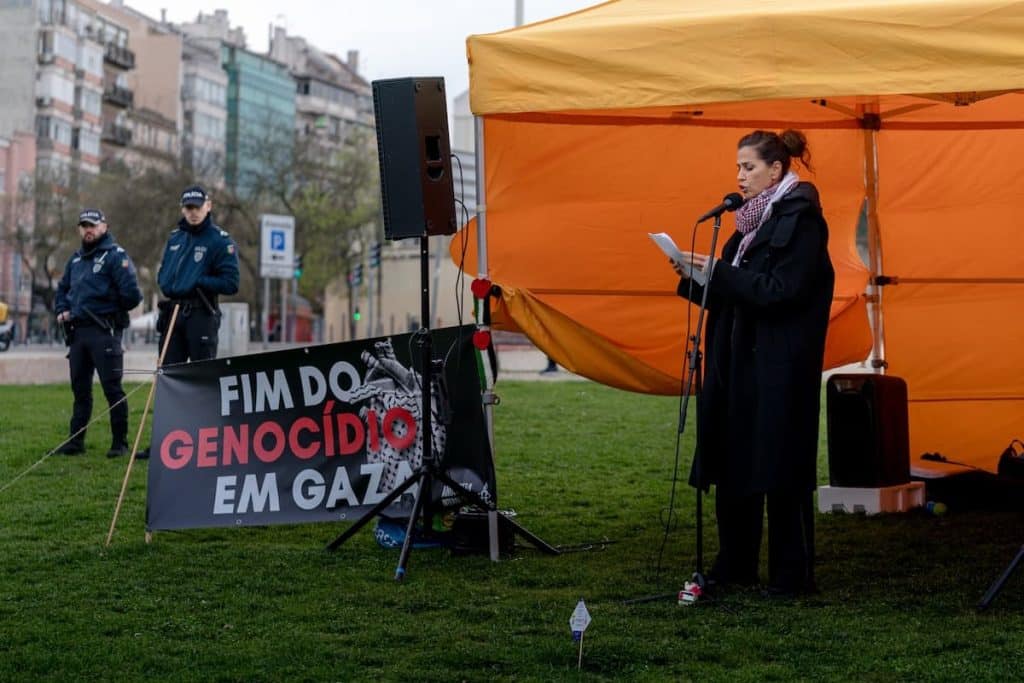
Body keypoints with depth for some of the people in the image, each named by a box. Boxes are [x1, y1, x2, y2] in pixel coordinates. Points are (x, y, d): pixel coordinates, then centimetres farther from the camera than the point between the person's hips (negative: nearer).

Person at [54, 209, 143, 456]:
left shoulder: (116, 256, -6)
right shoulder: (75, 259, 18)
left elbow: (131, 292, -15)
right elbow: (62, 288, 30)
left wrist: (113, 310, -1)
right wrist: (62, 310, 13)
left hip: (104, 332, -8)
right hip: (77, 331, 8)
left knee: (112, 387, -5)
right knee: (80, 388, 12)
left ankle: (120, 442, 0)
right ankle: (76, 440, 19)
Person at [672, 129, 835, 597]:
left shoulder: (800, 220, -11)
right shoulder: (753, 220, 16)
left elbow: (781, 292, -19)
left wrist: (719, 271, -19)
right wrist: (696, 277, 1)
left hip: (778, 367, -9)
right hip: (739, 361, 9)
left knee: (779, 467, -3)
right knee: (732, 463, 11)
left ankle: (792, 574, 6)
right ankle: (734, 565, 20)